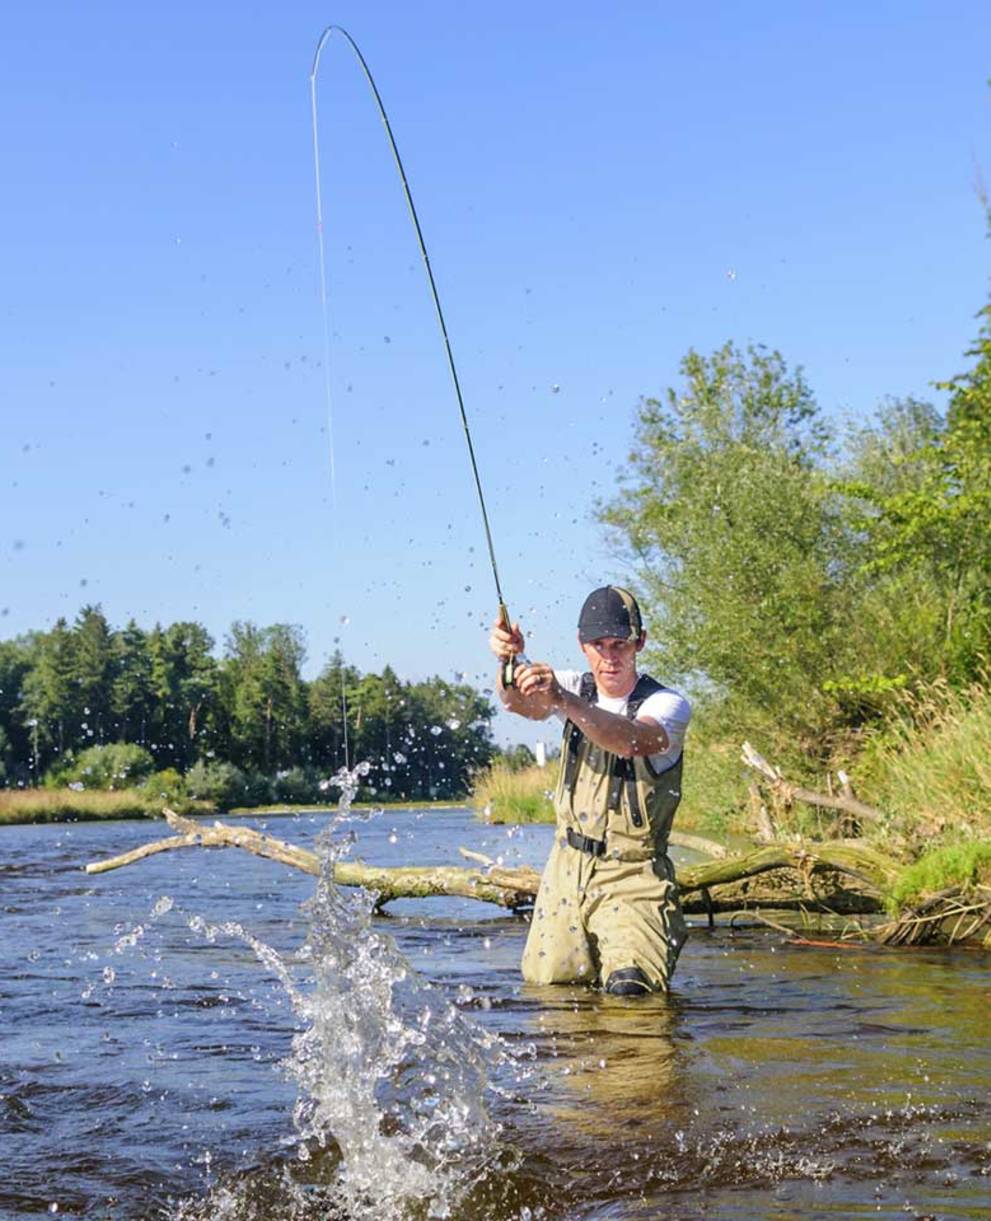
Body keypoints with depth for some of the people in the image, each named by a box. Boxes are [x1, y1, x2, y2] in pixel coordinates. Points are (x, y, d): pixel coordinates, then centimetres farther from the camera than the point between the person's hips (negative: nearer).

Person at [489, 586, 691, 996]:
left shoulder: (667, 704, -11)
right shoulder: (576, 689, 3)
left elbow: (633, 741, -35)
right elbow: (520, 702, -19)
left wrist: (562, 701, -50)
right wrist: (509, 663, -43)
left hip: (631, 878, -5)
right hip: (567, 868, 5)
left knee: (629, 988, -19)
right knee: (545, 985, 6)